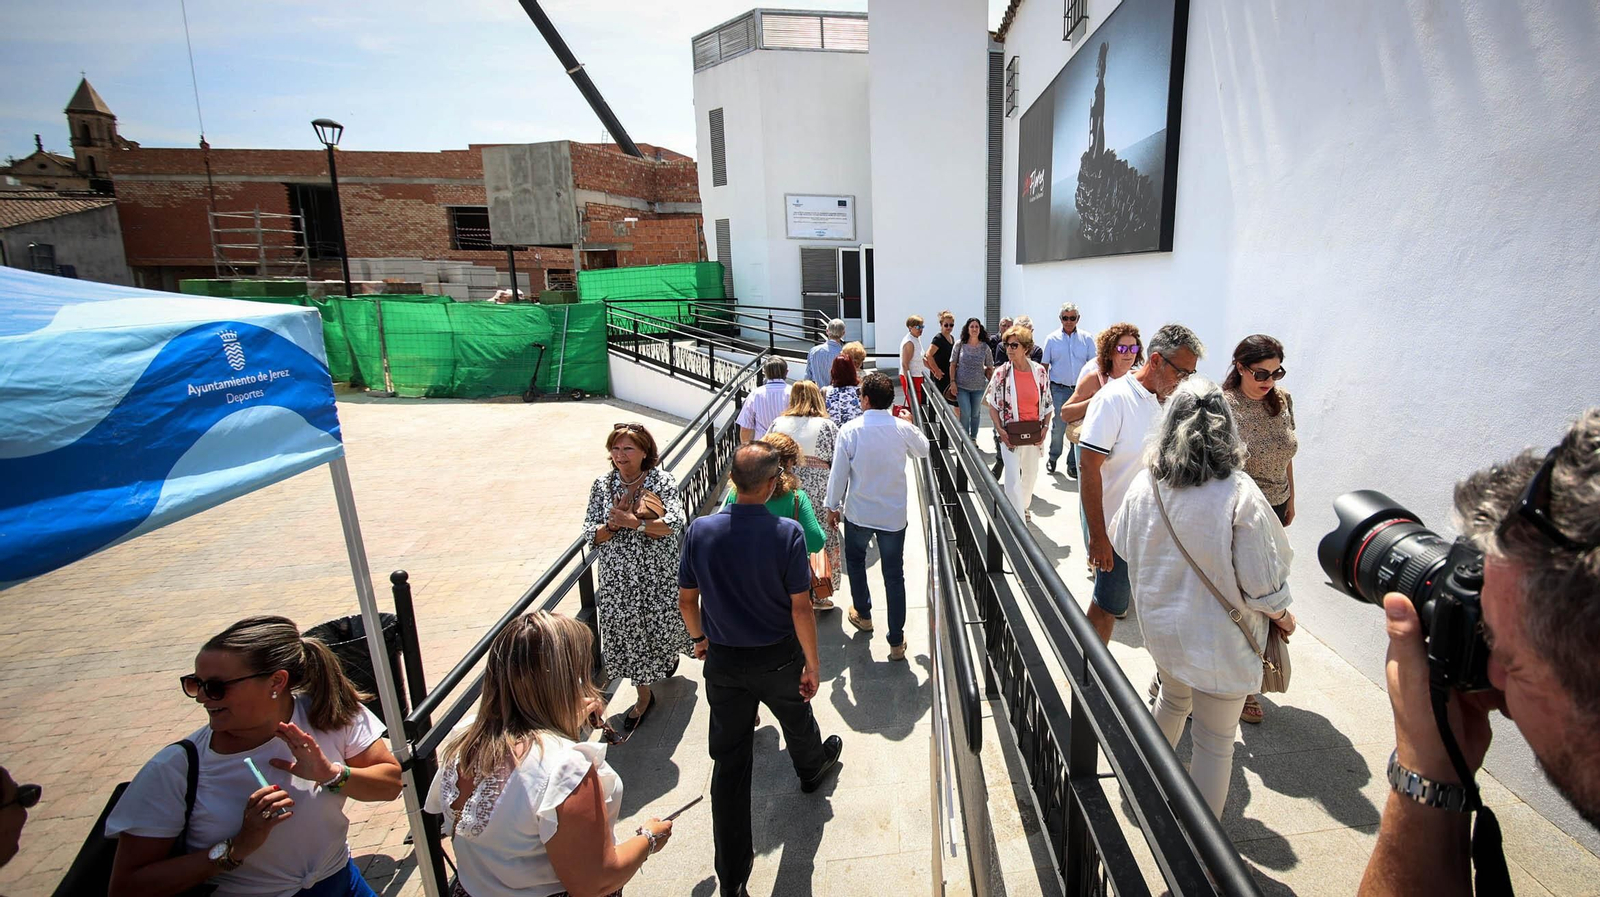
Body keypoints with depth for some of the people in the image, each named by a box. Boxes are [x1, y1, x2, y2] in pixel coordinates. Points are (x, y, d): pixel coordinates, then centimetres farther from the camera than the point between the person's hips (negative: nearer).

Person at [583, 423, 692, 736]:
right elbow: (590, 533, -2)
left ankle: (669, 654, 53)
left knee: (665, 626, 15)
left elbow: (675, 522, -22)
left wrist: (634, 522, -29)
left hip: (659, 574, -2)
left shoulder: (662, 481, -10)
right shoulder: (602, 486, -1)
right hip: (619, 578, 2)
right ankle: (644, 696, 30)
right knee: (626, 635, 8)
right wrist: (612, 525, -22)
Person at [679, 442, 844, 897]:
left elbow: (686, 599, -3)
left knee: (729, 761, 11)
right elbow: (800, 607, -18)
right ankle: (812, 769, 61)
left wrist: (701, 638, 15)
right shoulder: (787, 533, -22)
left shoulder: (701, 530, -13)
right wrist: (813, 663, -6)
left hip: (723, 660, 2)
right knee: (796, 718, 30)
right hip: (777, 657, -1)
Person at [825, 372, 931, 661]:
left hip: (858, 513, -1)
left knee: (855, 561, 26)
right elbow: (923, 450, 11)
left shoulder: (850, 430, -15)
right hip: (894, 515, 1)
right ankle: (896, 641, 15)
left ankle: (863, 614, 43)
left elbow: (838, 473, -9)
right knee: (894, 576, 9)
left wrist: (833, 506, 5)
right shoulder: (903, 429, -10)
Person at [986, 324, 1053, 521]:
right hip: (1010, 434, -3)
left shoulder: (1039, 372, -3)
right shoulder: (1001, 373, -8)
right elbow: (993, 405, -3)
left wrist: (1045, 428, -5)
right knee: (1013, 477, -6)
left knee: (1031, 473, 19)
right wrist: (999, 429, -13)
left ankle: (1023, 506, 46)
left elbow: (1047, 404, 5)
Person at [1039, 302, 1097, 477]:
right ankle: (1053, 458, 21)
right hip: (1059, 389, -1)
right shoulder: (1052, 339, 3)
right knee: (1058, 426, -1)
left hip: (1081, 389, 1)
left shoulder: (1087, 339, 6)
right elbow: (1044, 366, 5)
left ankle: (1073, 465, 12)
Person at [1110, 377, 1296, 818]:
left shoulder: (1144, 484, -11)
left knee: (1174, 699, 32)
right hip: (1217, 638, -4)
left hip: (1161, 625, 5)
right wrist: (1281, 613, 4)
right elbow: (1260, 582, -16)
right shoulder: (1237, 493, -23)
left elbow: (1122, 545, 6)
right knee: (1215, 743, 13)